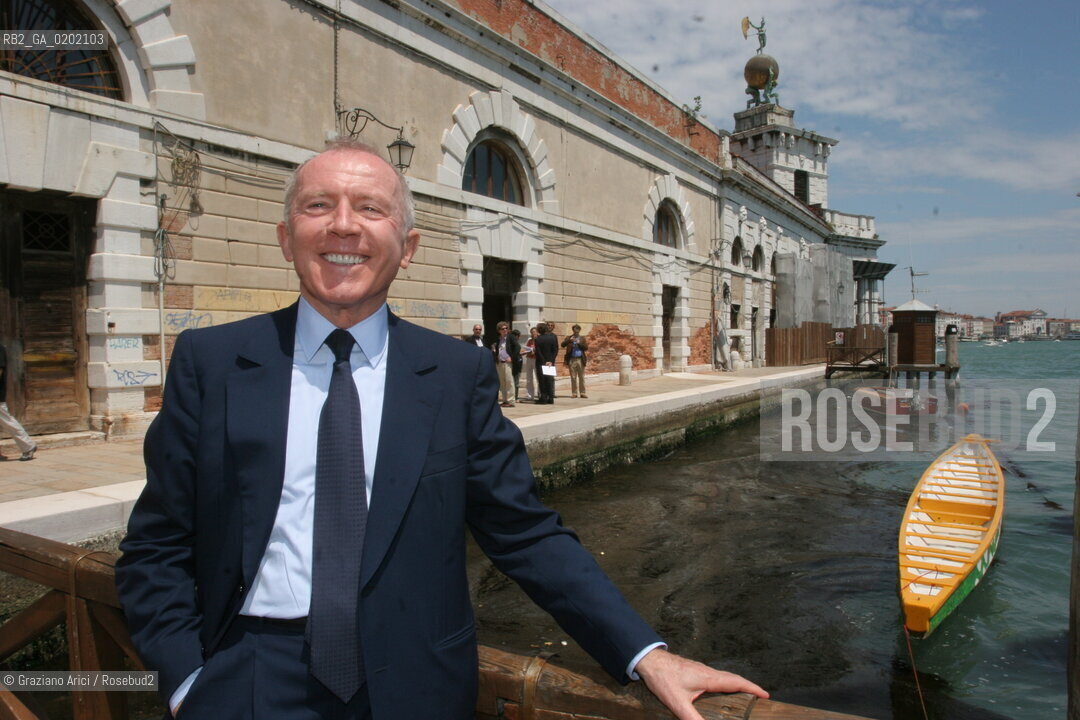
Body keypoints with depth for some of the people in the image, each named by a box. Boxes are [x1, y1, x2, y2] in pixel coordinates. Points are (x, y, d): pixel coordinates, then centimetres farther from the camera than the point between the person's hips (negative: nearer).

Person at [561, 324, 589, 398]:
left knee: (581, 377, 1)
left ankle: (582, 393, 3)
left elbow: (586, 347, 0)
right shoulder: (568, 338, 7)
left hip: (580, 360, 1)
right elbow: (563, 345, -8)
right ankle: (574, 393, 5)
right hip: (572, 359, -1)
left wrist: (579, 343, -12)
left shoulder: (582, 339, 11)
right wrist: (569, 340, -21)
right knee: (573, 377, 1)